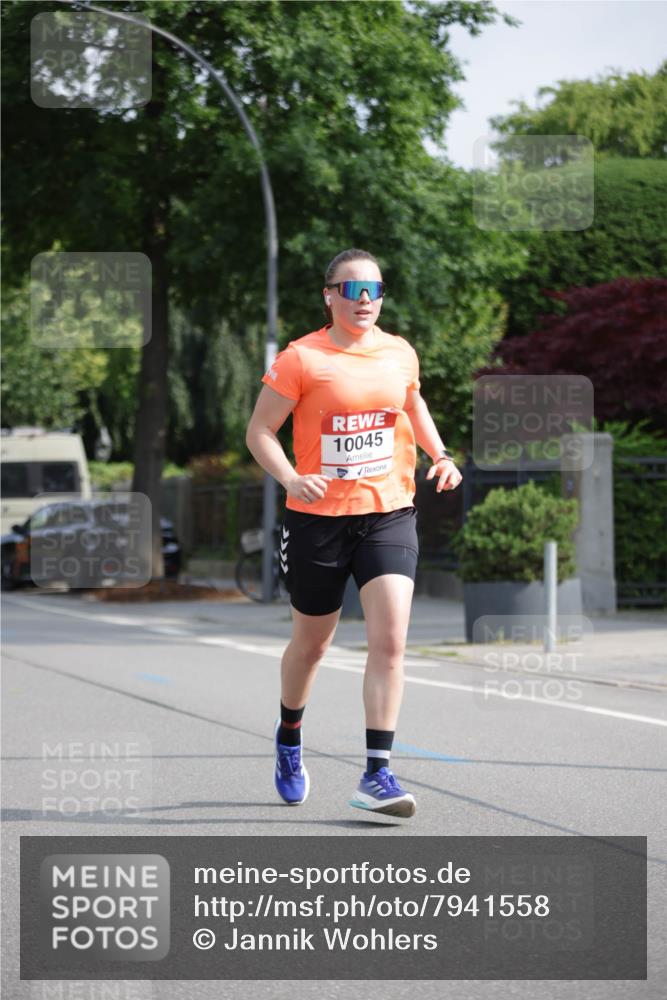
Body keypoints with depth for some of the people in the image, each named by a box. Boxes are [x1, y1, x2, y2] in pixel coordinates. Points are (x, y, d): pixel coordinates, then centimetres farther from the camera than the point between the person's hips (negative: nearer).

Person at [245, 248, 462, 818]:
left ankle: (377, 774, -12)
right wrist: (291, 479, -22)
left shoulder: (400, 354, 5)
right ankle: (289, 739, 42)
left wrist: (440, 456, 10)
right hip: (318, 518, -2)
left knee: (390, 640, -15)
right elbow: (260, 431, -6)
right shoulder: (301, 359, -8)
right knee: (311, 643, 13)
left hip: (389, 514, 2)